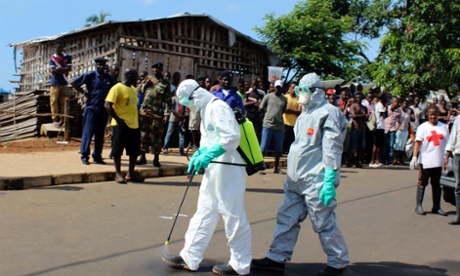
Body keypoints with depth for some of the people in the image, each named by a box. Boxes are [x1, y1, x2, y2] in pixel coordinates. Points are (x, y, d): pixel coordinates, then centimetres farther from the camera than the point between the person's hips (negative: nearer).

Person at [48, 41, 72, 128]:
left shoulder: (67, 57, 9)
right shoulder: (52, 58, 3)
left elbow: (69, 68, -3)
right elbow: (52, 70, -7)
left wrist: (58, 69, -8)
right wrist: (63, 70, -9)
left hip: (64, 82, 2)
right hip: (54, 83, -2)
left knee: (63, 101, 2)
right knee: (54, 101, -6)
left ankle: (63, 119, 8)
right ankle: (55, 119, -4)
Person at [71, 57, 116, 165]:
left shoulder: (109, 78, 9)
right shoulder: (90, 76, -4)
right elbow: (74, 83, -5)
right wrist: (84, 93, -6)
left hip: (104, 110, 5)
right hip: (91, 109, -5)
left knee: (100, 134, 8)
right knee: (88, 132, -3)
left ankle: (97, 156, 16)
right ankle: (84, 156, 5)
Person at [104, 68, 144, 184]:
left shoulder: (133, 89, 13)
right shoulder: (117, 88, -9)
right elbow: (107, 105, -15)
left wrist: (138, 120, 14)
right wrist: (118, 119, -19)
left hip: (134, 125, 7)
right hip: (121, 125, -7)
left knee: (134, 150, 11)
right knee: (118, 150, 1)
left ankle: (131, 173, 22)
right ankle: (118, 173, 12)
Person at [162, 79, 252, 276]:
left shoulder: (217, 107, -14)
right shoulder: (205, 110, 16)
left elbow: (231, 136, -24)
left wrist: (207, 156, -22)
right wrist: (198, 156, 5)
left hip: (227, 171, -10)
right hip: (213, 170, 10)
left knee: (233, 217, 0)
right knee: (204, 213, 13)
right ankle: (189, 257, 22)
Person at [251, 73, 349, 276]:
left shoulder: (328, 113, -10)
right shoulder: (305, 114, 18)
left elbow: (332, 149, -17)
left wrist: (329, 181, -23)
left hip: (316, 181, -9)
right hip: (297, 180, 9)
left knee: (324, 223, 1)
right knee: (287, 218, 9)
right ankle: (277, 258, 18)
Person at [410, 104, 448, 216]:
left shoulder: (444, 127, 8)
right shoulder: (423, 127, -2)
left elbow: (446, 143, 13)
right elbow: (418, 142, -8)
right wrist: (414, 157, -17)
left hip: (438, 161, 3)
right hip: (425, 160, -3)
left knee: (436, 184, 10)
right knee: (422, 183, 4)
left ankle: (436, 207, 17)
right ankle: (418, 206, 10)